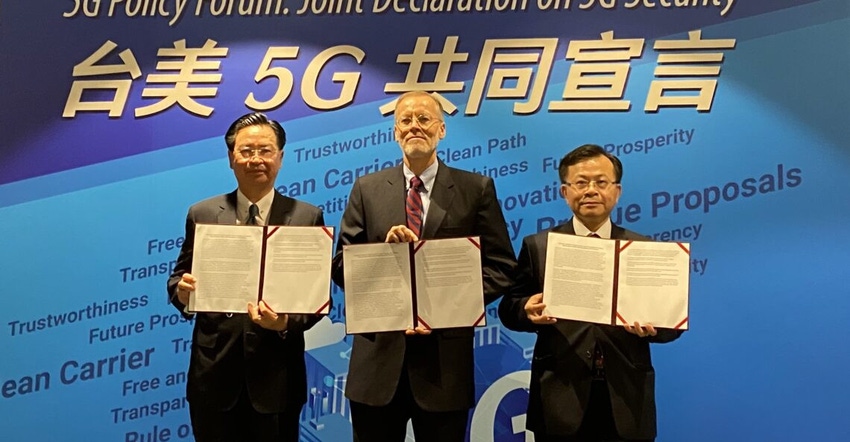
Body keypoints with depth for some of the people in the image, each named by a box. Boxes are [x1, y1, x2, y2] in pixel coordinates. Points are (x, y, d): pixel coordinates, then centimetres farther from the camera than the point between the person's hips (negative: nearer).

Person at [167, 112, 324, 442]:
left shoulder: (307, 217, -1)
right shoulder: (202, 214, 4)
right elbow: (179, 277, 8)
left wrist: (287, 322, -21)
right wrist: (182, 291, -15)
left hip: (277, 377, -1)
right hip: (214, 374, 1)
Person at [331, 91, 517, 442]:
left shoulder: (477, 189, 2)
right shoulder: (367, 189, 7)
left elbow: (501, 266, -1)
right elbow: (342, 265, 5)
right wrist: (385, 249, -14)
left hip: (446, 358, -1)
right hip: (378, 356, 2)